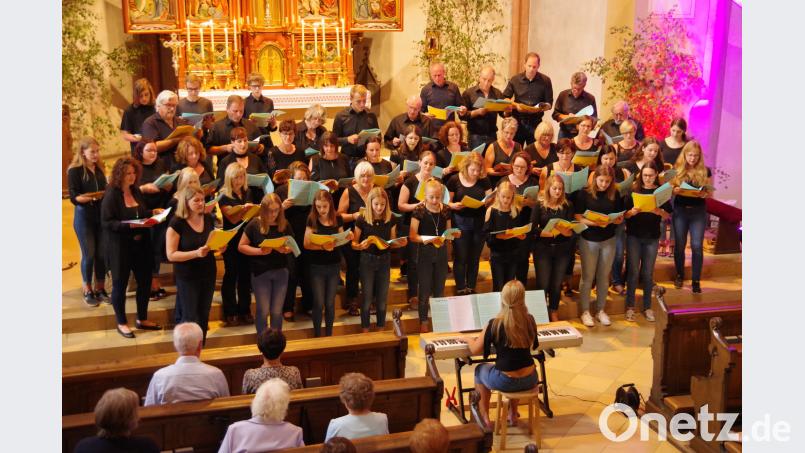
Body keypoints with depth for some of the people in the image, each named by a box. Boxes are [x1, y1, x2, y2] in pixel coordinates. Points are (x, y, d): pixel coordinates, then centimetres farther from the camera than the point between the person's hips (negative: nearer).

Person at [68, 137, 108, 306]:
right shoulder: (75, 170, -8)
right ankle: (87, 291, 12)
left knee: (102, 254, 6)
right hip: (83, 217, -5)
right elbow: (74, 197, -14)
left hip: (101, 215, 5)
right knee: (89, 254, -1)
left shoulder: (99, 168, 9)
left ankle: (100, 289, 18)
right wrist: (91, 197, -31)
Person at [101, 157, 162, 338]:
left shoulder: (136, 191, 6)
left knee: (145, 281, 13)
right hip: (119, 247, -7)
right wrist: (128, 225, -29)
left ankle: (142, 319, 29)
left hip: (141, 245, 7)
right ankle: (121, 323, 20)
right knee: (120, 284, 7)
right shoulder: (111, 194, -14)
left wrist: (153, 212, 0)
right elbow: (106, 222, -19)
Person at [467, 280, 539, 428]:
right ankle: (513, 414, 44)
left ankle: (485, 419, 29)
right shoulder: (530, 320, -4)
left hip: (506, 382, -4)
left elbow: (475, 350, -5)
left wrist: (469, 339, 17)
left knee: (480, 370, 28)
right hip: (530, 380, 4)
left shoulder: (495, 324, -15)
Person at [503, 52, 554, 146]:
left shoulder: (545, 81, 1)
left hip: (535, 122, 0)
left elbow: (549, 103, 3)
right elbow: (505, 98, 6)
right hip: (518, 121, 0)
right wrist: (515, 106, -12)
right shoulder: (515, 80, 2)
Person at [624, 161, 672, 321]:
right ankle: (630, 306, 11)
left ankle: (647, 306, 17)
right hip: (634, 236, -1)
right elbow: (625, 214, -3)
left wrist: (659, 212, -20)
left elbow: (668, 215, 0)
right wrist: (632, 212, -24)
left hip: (652, 237, 1)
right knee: (633, 271, 2)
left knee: (648, 272, 7)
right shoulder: (633, 190, -2)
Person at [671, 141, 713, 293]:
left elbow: (710, 192, 4)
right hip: (680, 210, 1)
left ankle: (696, 280, 4)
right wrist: (675, 190, -18)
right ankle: (679, 275, 26)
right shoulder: (677, 169, 0)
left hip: (698, 211, -1)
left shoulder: (705, 171, 0)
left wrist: (704, 194, -18)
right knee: (679, 245, 8)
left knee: (697, 245, -5)